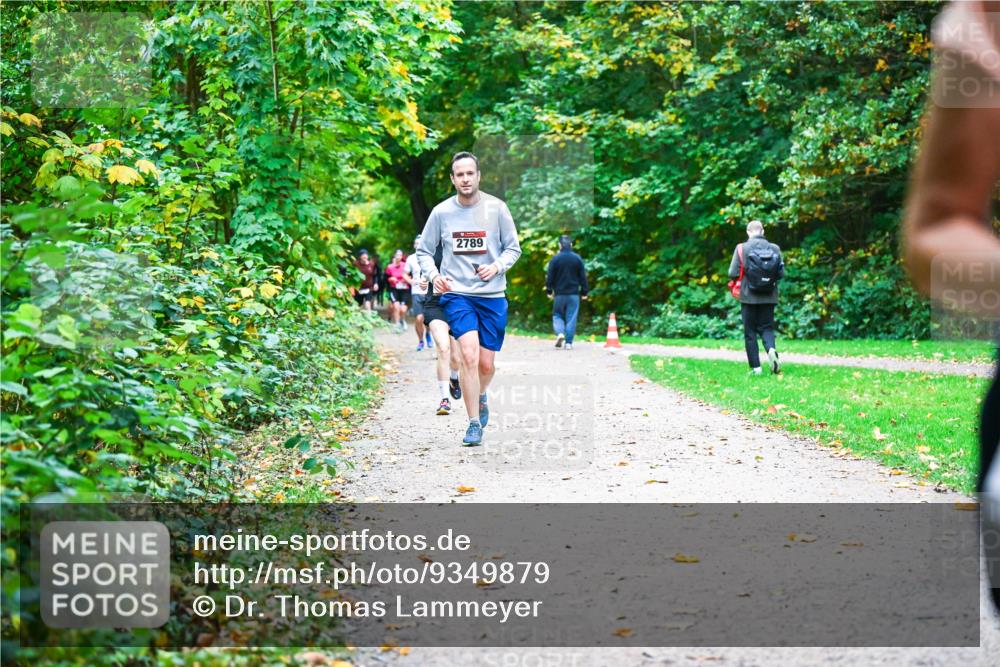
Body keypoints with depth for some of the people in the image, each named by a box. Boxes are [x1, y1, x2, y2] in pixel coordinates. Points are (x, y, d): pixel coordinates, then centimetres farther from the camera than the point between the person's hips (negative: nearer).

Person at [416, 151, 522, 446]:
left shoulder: (496, 208, 0)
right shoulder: (441, 212, 0)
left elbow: (513, 248, 7)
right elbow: (424, 251, 10)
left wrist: (497, 267, -13)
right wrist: (433, 274, -9)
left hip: (492, 295, 1)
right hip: (456, 293, -1)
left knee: (486, 365, 5)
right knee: (469, 355, -20)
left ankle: (480, 396, 41)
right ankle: (474, 424, -10)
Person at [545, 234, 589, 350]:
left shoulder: (555, 259, -3)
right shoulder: (577, 259, 2)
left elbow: (549, 277, -1)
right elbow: (583, 277, 4)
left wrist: (549, 291, 8)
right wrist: (584, 292, 11)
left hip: (559, 293, -1)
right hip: (574, 293, 1)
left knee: (557, 315, 12)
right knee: (571, 318, 3)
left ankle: (560, 333, -15)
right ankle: (569, 342, -1)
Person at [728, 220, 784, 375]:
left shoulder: (742, 248, -8)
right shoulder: (774, 249, -1)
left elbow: (732, 273, -11)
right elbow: (781, 273, -1)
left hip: (749, 297, -2)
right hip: (769, 297, 2)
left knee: (750, 332, 6)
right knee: (766, 327, 11)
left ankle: (755, 367, 3)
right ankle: (771, 349, -19)